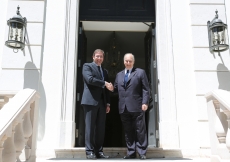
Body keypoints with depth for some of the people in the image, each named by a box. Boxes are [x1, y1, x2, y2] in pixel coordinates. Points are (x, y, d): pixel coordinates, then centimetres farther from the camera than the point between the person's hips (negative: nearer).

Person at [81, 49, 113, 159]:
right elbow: (90, 79, -15)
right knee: (90, 127, -5)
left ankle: (99, 151, 10)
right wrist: (104, 83, -10)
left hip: (102, 102, 6)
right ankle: (90, 152, 0)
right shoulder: (87, 66, 5)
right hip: (90, 101, -6)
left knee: (101, 128, 4)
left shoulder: (105, 71, 23)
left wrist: (108, 103, 12)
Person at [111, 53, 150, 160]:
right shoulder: (119, 74, 20)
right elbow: (116, 89, 19)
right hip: (123, 108, 4)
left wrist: (145, 102, -12)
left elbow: (145, 89, -1)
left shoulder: (140, 72, 6)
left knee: (140, 131, 0)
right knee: (128, 131, 7)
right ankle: (131, 153, 15)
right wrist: (111, 88, -4)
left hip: (137, 107, -4)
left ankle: (142, 153, 9)